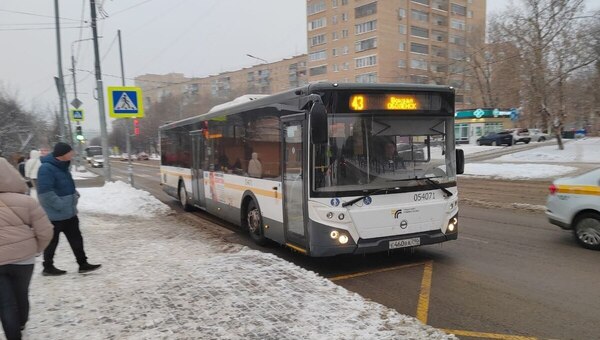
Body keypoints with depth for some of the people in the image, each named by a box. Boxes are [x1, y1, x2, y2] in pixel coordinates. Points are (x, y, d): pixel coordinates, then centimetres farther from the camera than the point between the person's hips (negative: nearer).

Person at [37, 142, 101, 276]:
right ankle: (48, 267, 22)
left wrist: (74, 193, 8)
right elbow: (45, 192, -27)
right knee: (52, 242, 7)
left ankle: (83, 264, 19)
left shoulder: (62, 166, 8)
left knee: (76, 238, 11)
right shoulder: (46, 169, -21)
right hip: (55, 214, -9)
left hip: (69, 212, 9)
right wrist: (61, 206, -24)